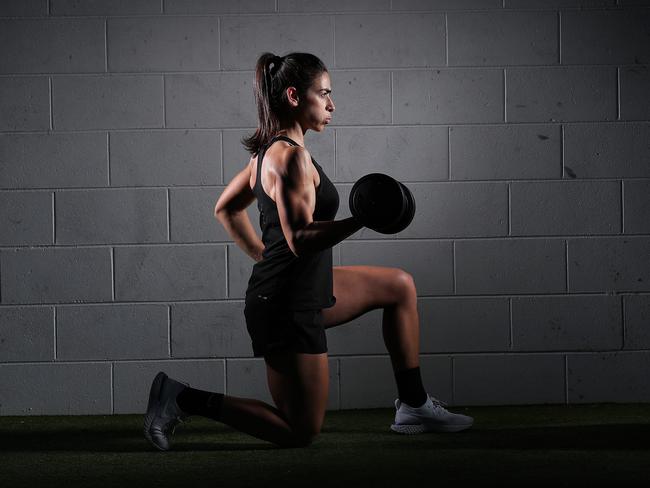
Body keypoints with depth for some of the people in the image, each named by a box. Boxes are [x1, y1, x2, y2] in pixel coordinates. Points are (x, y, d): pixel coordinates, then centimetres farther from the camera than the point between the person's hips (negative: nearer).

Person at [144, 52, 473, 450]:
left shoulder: (270, 150, 8)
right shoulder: (291, 155, -21)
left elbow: (227, 209, 20)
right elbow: (300, 240, -27)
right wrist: (360, 220, -34)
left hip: (300, 287, 11)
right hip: (288, 308, -11)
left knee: (401, 287, 20)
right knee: (300, 433, -1)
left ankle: (414, 406, 23)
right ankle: (183, 399, -2)